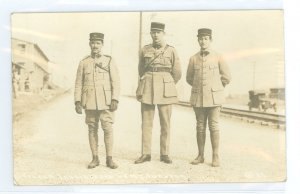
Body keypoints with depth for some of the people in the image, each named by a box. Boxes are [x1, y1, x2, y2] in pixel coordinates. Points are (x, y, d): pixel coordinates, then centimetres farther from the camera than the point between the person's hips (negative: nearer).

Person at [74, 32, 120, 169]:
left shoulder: (109, 61, 3)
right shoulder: (83, 63, 7)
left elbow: (116, 82, -2)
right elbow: (78, 84, 7)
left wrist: (115, 100, -11)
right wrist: (77, 102, -1)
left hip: (106, 101, -1)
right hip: (89, 102, 2)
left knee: (108, 129, -5)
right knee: (92, 130, 6)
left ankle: (109, 159, 4)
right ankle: (95, 158, 14)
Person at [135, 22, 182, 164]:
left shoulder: (171, 51, 2)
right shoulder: (145, 50, 7)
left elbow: (177, 73, 8)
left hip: (165, 91, -1)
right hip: (147, 90, 1)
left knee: (165, 124, 3)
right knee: (146, 123, 3)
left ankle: (165, 154, 13)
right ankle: (146, 154, 11)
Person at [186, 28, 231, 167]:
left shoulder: (218, 57, 0)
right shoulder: (193, 58, 6)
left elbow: (226, 77, 6)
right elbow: (189, 78, 16)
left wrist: (215, 88, 11)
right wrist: (199, 87, 13)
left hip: (214, 97, -2)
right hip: (198, 98, 2)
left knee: (213, 126, -2)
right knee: (200, 127, 6)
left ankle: (215, 157, 5)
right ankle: (200, 156, 14)